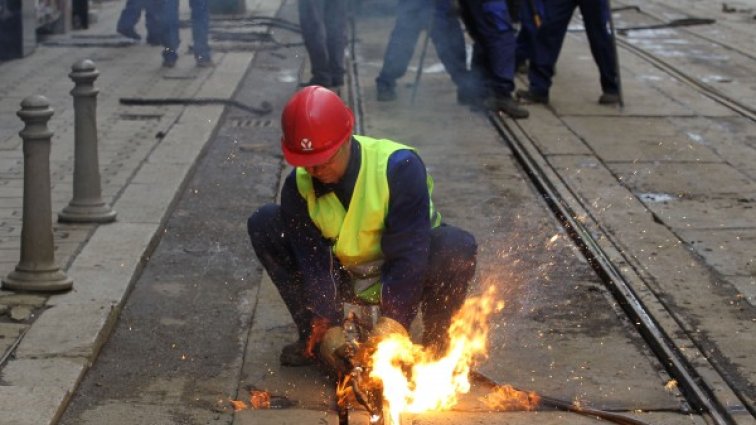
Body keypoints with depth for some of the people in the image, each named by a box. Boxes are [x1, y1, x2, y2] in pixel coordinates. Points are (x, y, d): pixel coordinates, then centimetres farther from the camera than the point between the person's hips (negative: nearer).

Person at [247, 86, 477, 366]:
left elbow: (408, 255, -29)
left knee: (458, 247, -35)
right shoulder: (299, 186, -15)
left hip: (404, 281, -3)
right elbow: (313, 262, -16)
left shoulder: (399, 167, -28)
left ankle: (435, 343, -9)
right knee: (263, 225, -12)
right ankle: (313, 337, -1)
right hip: (346, 279, 4)